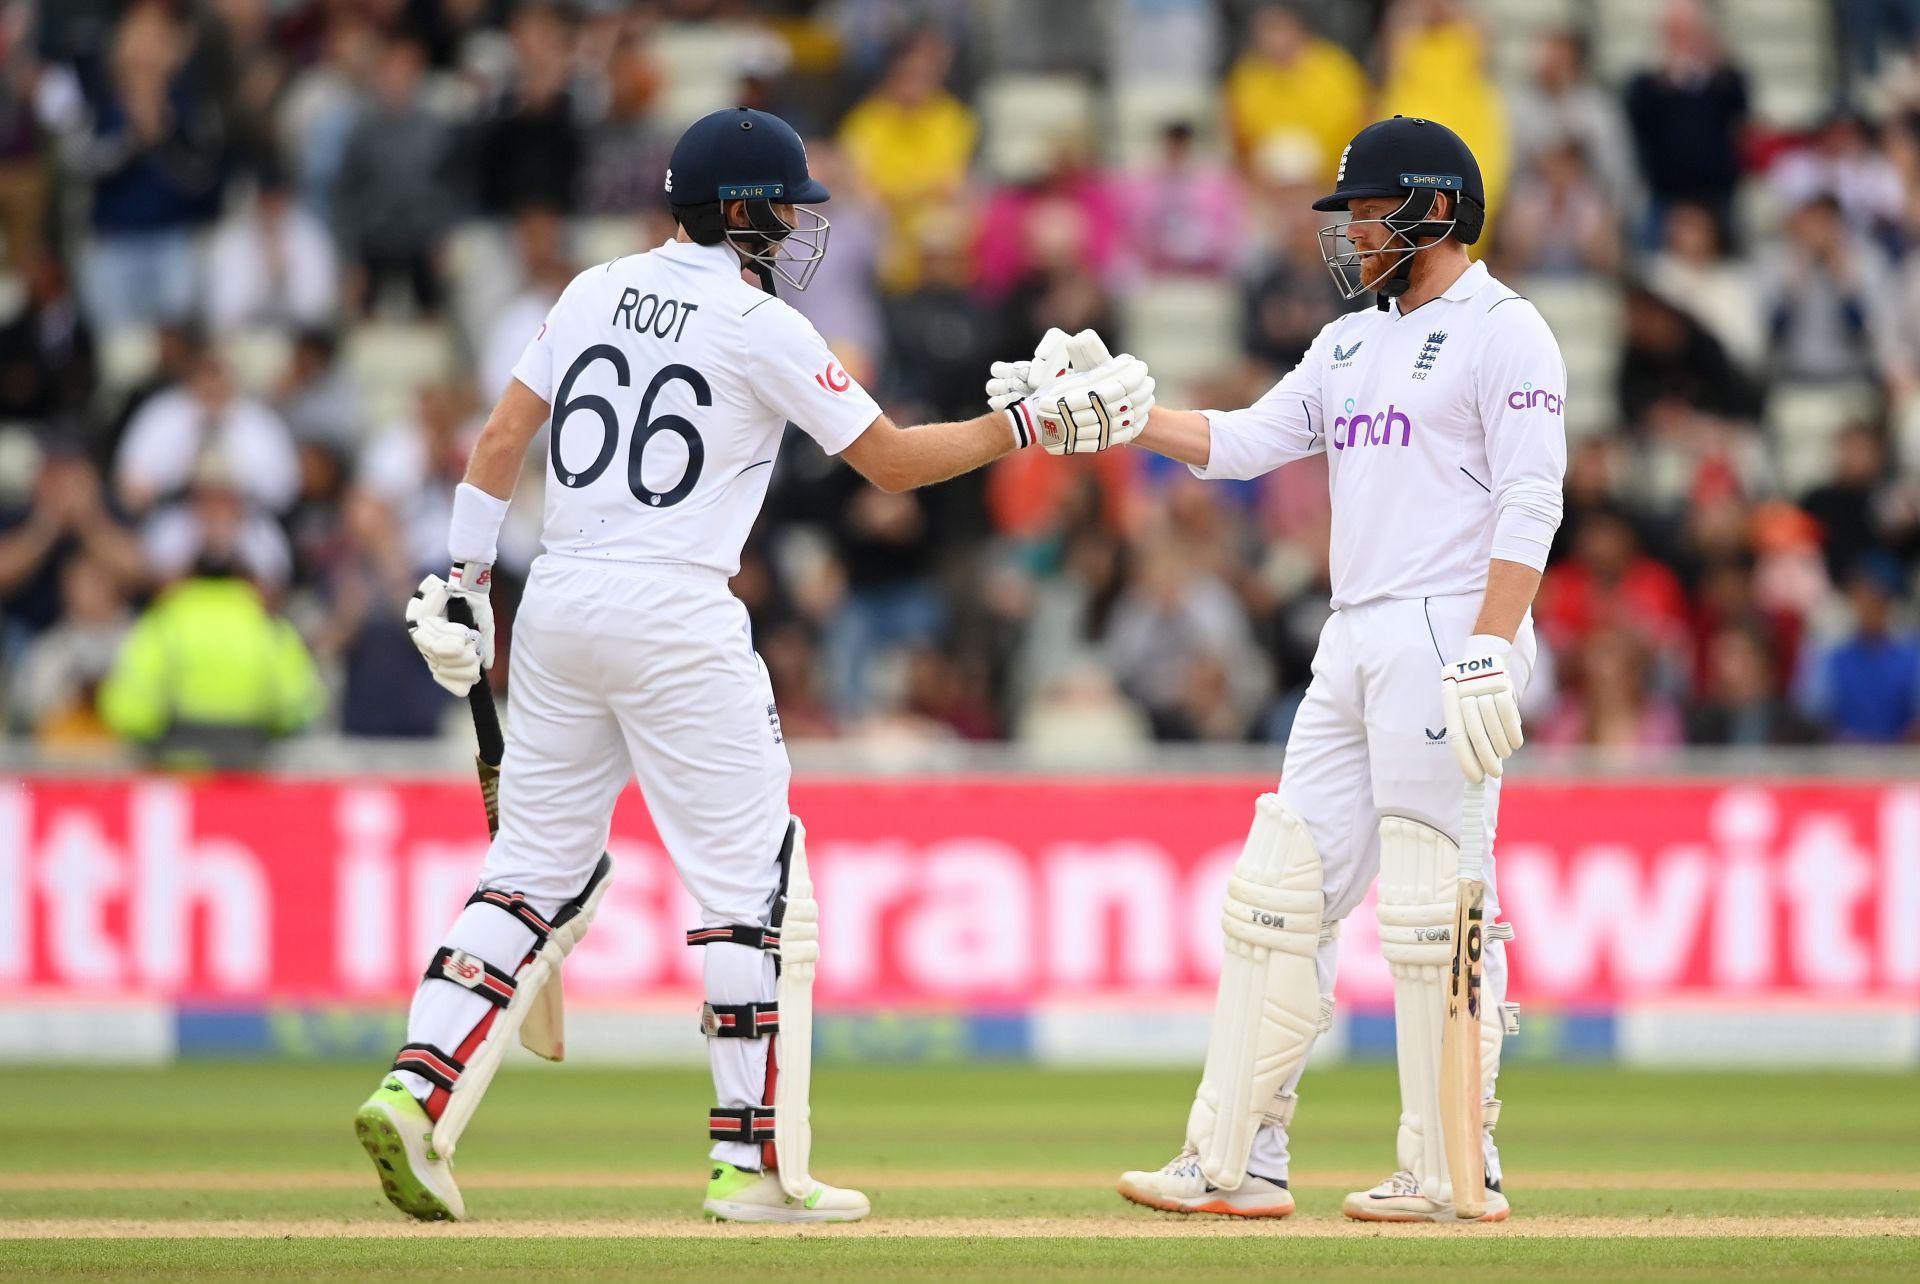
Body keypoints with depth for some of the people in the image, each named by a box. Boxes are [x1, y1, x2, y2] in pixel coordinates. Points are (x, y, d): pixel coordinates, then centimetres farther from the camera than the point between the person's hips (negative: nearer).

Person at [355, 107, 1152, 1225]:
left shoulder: (598, 292, 11)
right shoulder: (761, 329, -7)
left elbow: (500, 440, 9)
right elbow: (893, 460, -4)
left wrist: (464, 581, 12)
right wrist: (1031, 425, 4)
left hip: (559, 604, 7)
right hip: (675, 617, -6)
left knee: (538, 868, 12)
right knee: (755, 884, 1)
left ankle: (415, 1096, -3)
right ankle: (756, 1165, -1)